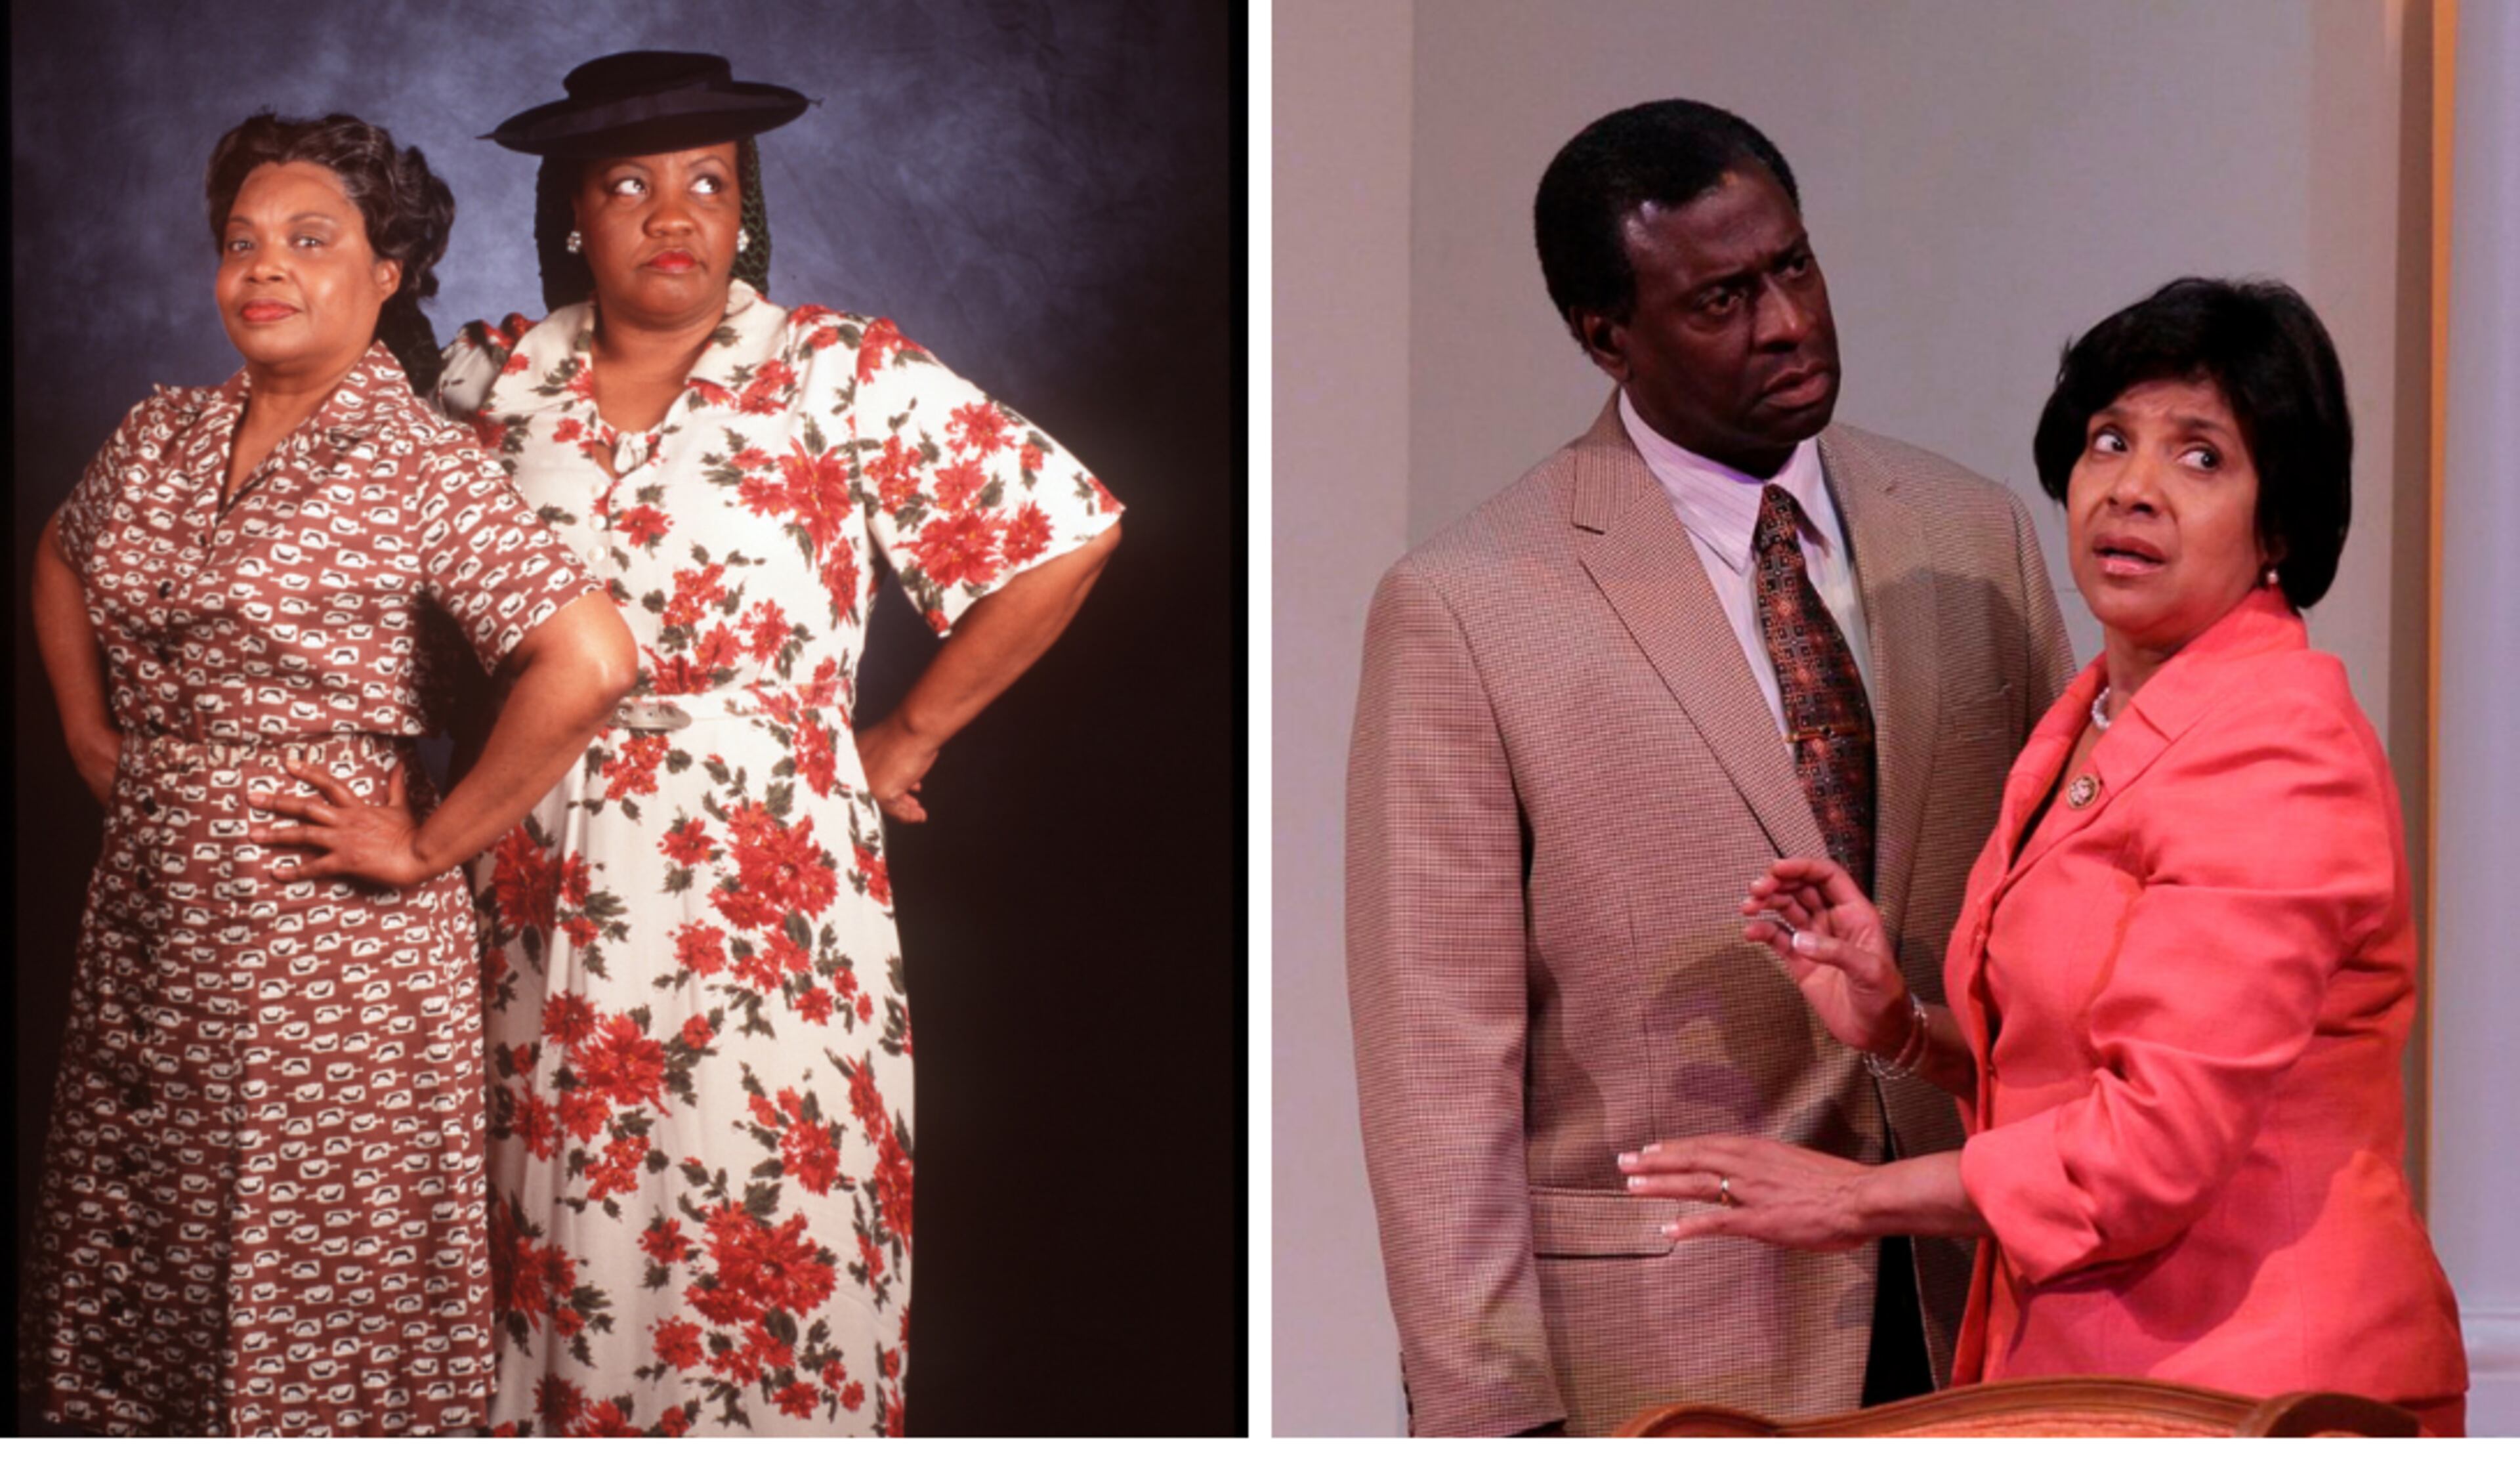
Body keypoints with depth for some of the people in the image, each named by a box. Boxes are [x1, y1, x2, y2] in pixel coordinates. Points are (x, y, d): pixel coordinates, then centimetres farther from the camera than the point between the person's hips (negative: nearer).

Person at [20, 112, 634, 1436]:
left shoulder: (415, 463, -12)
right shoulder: (159, 437, 8)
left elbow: (587, 660, -23)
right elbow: (60, 565, 29)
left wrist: (428, 848, -17)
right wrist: (92, 734, 16)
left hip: (325, 930, -6)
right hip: (148, 919, 6)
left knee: (317, 1285, 1)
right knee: (140, 1261, 13)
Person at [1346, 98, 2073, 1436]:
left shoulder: (1972, 538, 7)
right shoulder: (1463, 611, -7)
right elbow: (1439, 1061, -8)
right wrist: (1488, 1408, -11)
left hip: (1976, 1311, 4)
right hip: (1667, 1348, -4)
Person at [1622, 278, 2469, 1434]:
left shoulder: (2279, 752, -16)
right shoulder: (2087, 729, 13)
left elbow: (2166, 1133, -21)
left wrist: (1864, 1197, -13)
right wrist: (1898, 1025, 2)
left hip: (2255, 1380, -8)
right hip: (2086, 1368, 8)